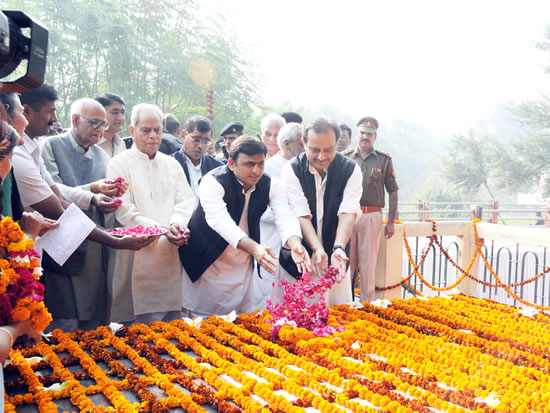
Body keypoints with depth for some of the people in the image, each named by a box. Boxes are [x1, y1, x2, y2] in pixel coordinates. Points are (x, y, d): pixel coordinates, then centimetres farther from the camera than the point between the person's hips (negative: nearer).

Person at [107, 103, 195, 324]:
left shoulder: (172, 164, 18)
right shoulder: (119, 164, 2)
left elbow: (186, 201, 9)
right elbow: (125, 211, -7)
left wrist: (176, 223, -13)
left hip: (172, 256, 4)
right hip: (139, 257, -4)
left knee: (173, 328, 3)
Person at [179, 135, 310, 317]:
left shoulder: (270, 185, -7)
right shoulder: (212, 182, -22)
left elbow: (285, 217, -18)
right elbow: (219, 220, -37)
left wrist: (295, 244, -42)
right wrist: (254, 247, -52)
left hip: (243, 265, 4)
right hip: (207, 260, -4)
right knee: (198, 316, 4)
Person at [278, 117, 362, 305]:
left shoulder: (350, 170, -4)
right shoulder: (292, 170, -8)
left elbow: (348, 213, -13)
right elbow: (301, 215, -16)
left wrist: (339, 248, -30)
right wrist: (318, 249, -30)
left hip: (335, 260, 1)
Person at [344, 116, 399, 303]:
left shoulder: (384, 160, 7)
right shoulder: (345, 158, 9)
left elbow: (393, 192, 8)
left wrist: (391, 222, 2)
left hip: (372, 217, -1)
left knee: (368, 263, 2)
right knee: (345, 261, 3)